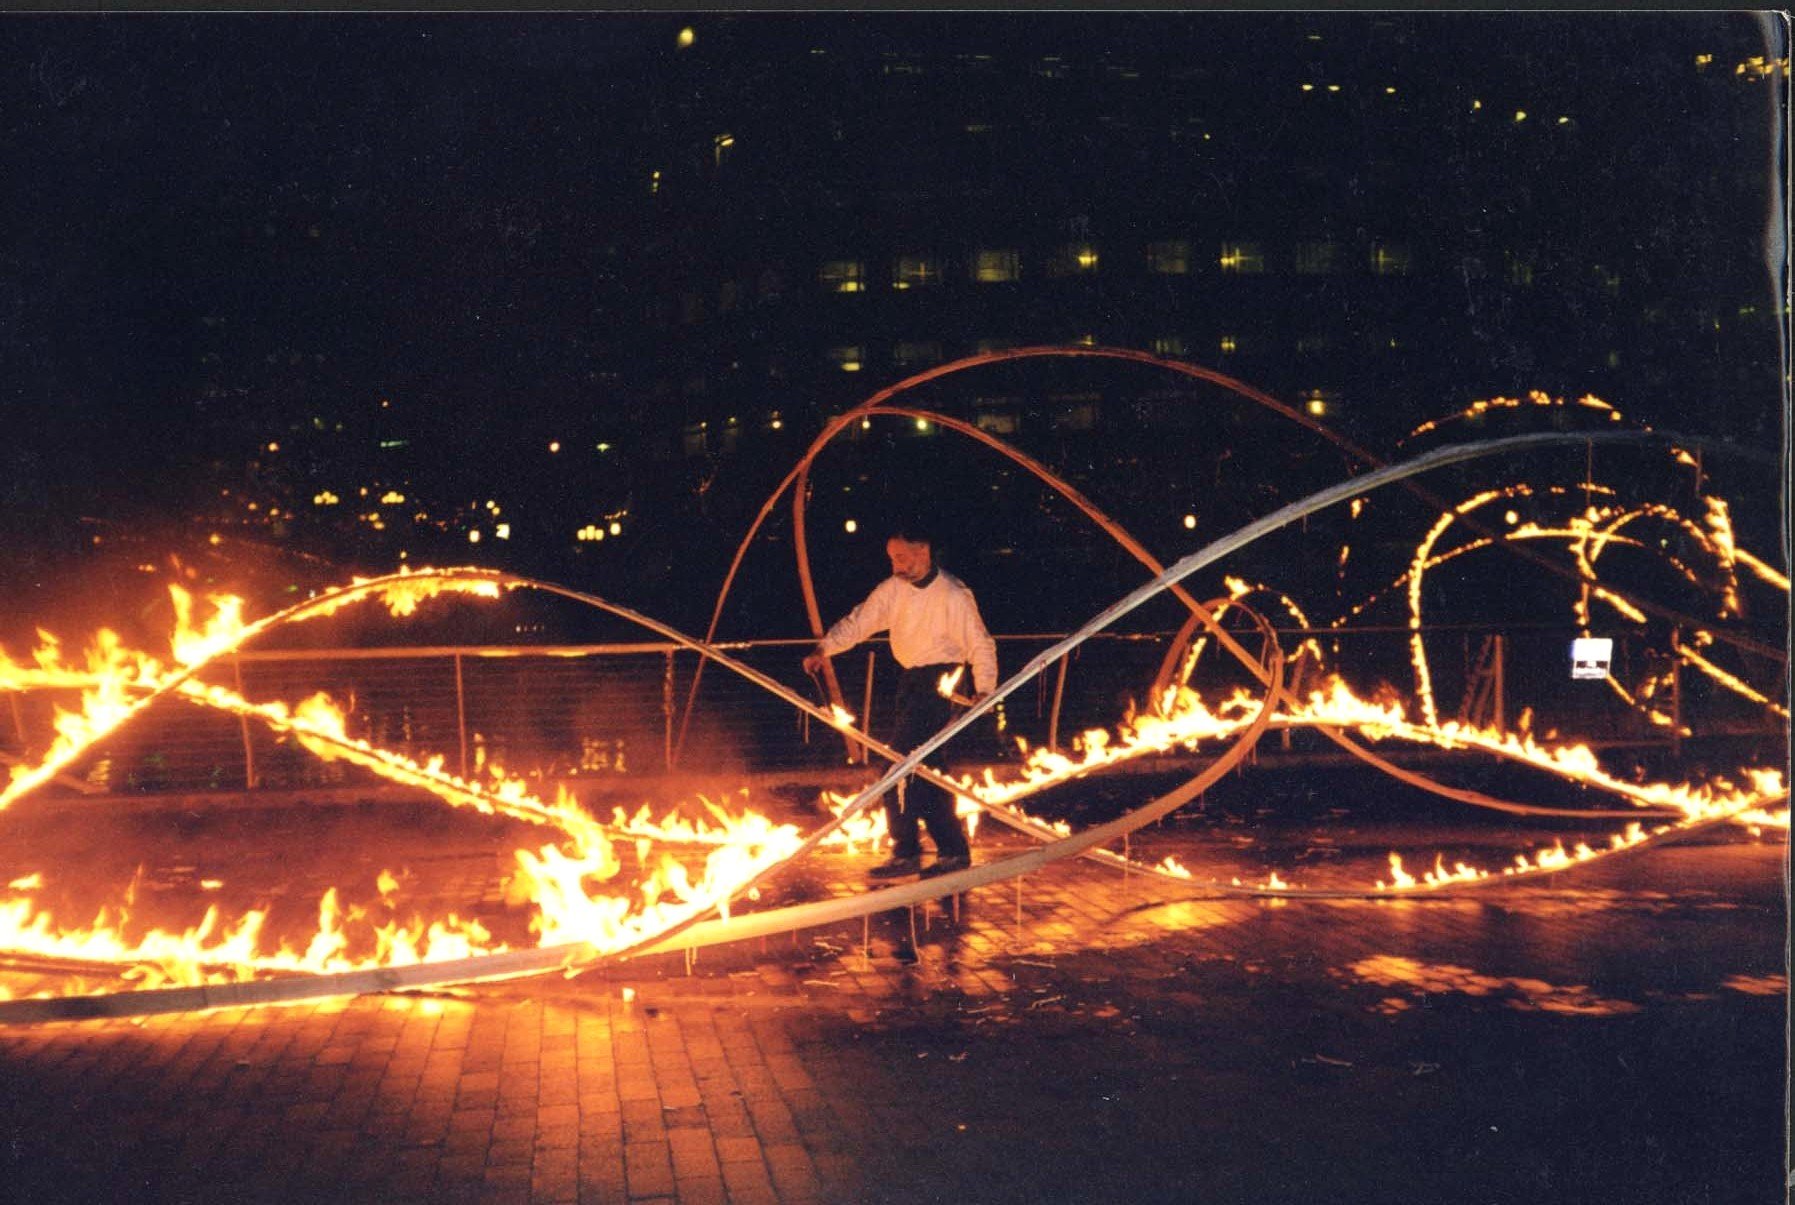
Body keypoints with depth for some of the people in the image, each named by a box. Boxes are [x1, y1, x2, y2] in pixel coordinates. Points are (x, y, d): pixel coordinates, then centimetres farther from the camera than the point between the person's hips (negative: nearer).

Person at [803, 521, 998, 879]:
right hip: (909, 681, 8)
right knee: (924, 771, 10)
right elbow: (859, 621, 0)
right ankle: (953, 850, 18)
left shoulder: (953, 595, -13)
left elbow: (981, 645, -11)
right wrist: (823, 649, -13)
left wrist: (983, 689, -19)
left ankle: (906, 854, -3)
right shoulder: (893, 589, 6)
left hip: (939, 682, -8)